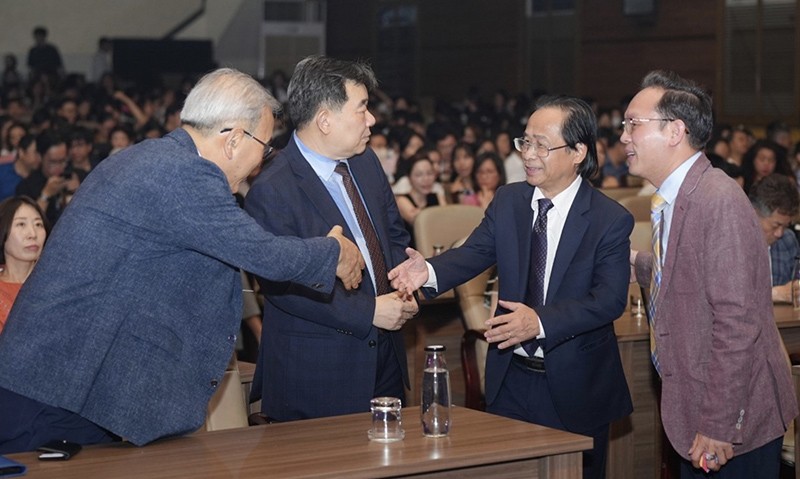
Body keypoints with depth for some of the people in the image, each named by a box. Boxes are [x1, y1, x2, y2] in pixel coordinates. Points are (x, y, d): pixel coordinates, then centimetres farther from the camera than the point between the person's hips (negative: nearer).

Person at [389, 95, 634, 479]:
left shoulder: (611, 220, -13)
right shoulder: (508, 201, 2)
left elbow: (610, 299, -20)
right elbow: (474, 253, -7)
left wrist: (540, 321, -33)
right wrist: (429, 271, -29)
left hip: (575, 387, -4)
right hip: (511, 378, 4)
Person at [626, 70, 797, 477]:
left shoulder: (717, 200, -22)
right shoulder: (677, 196, 8)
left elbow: (736, 321, -26)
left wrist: (718, 426, -25)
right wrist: (635, 261, 17)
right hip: (695, 414, 9)